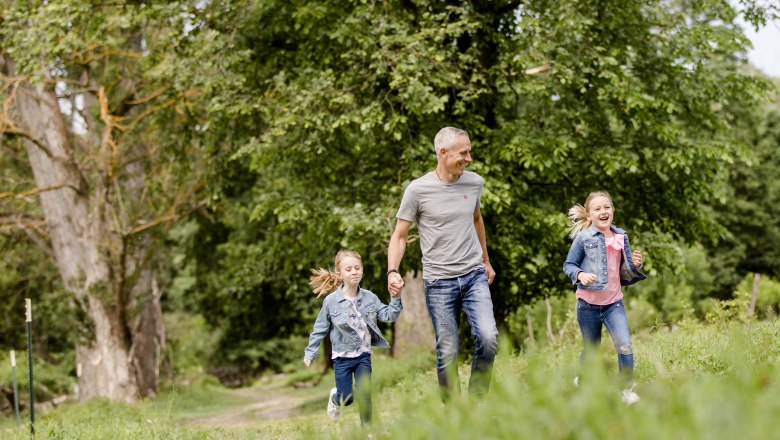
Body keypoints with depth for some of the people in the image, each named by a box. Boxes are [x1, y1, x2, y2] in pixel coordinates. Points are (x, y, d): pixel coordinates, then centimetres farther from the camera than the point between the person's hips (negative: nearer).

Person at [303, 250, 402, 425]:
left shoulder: (370, 298, -2)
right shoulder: (331, 301, -8)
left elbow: (388, 315, -5)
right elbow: (320, 329, 0)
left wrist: (396, 298, -19)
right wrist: (310, 352, 1)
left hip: (363, 354, 1)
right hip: (342, 356, -1)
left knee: (364, 394, -8)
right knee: (346, 399, 3)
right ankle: (335, 397, 39)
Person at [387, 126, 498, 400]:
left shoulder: (474, 183, 7)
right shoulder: (418, 190, -6)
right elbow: (400, 235, -1)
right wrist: (392, 272, -17)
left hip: (474, 276, 3)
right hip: (439, 282, -3)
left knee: (488, 337, -15)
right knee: (447, 353, -1)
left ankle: (477, 401, 1)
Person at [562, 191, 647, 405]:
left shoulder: (621, 237, 3)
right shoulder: (583, 237, -8)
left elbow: (626, 272, 12)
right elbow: (568, 265, -1)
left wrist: (635, 264, -9)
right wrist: (580, 275, -21)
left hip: (614, 302, 2)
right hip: (589, 303, -2)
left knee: (625, 346, -14)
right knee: (591, 350, 11)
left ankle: (627, 390, -3)